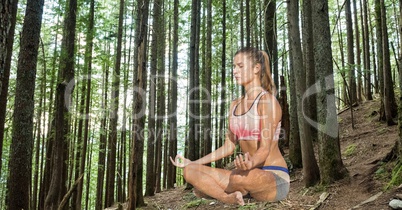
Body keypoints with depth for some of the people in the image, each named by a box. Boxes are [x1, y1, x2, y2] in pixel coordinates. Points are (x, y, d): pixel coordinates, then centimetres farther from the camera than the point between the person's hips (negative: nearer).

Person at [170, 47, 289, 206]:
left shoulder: (267, 100, -10)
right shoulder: (235, 105, 13)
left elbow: (265, 149, -19)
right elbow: (229, 147, 14)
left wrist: (250, 164, -42)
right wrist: (193, 162, 10)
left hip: (275, 177, -7)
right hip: (250, 175, 7)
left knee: (238, 176, -42)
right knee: (190, 171, -12)